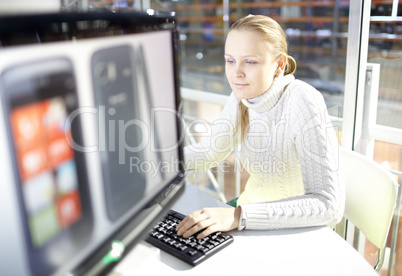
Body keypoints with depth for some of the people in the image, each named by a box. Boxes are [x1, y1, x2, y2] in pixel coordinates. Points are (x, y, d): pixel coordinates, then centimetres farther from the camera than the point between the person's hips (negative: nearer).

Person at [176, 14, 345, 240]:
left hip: (299, 231, -5)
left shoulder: (303, 102, -25)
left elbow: (329, 205, -29)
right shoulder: (242, 97, -6)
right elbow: (209, 152, 9)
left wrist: (239, 216, -38)